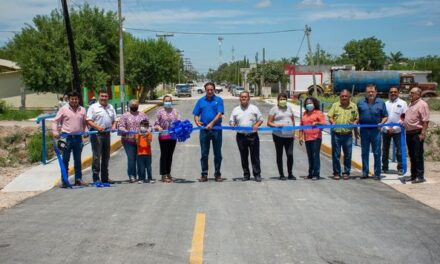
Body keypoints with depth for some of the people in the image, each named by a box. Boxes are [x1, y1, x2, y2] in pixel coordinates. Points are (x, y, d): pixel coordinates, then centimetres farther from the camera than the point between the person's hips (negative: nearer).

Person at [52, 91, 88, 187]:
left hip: (78, 137, 3)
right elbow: (55, 121, 1)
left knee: (78, 160, 9)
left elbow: (85, 123, 17)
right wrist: (55, 132, -11)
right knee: (65, 160, 1)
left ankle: (78, 179, 16)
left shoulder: (82, 110, 9)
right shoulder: (63, 109, 0)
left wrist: (84, 132, 3)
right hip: (66, 137, -3)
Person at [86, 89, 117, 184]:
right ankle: (96, 178, -4)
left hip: (107, 133, 6)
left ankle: (105, 177, 19)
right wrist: (97, 127, -23)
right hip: (96, 134, -6)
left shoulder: (111, 108, 16)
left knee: (106, 156, 11)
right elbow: (89, 121, -9)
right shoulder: (93, 107, -2)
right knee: (96, 156, -7)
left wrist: (113, 126, -2)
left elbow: (114, 120, 20)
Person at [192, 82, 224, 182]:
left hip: (216, 129, -2)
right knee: (204, 154, 6)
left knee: (217, 153, 5)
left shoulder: (219, 100, 0)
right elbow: (196, 115, 9)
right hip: (204, 129, 2)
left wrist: (212, 123, -24)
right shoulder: (200, 101, 8)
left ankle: (217, 174, 14)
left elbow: (219, 114, -11)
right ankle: (204, 174, 13)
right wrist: (197, 121, -13)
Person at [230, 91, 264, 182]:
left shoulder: (254, 108, 5)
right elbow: (231, 122, 11)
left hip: (253, 135, -2)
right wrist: (233, 125, -12)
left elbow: (260, 119, 6)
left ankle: (257, 174, 4)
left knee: (255, 156, -2)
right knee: (244, 156, 7)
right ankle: (246, 174, 16)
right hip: (241, 136, 2)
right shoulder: (236, 110, 10)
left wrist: (257, 125, -14)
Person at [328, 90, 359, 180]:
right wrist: (332, 122, -17)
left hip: (348, 134, 0)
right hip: (336, 134, 0)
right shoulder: (335, 105, 5)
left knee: (348, 154, 5)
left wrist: (354, 122, -11)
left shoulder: (353, 106, 7)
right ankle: (336, 173, 13)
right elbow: (330, 117, 4)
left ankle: (346, 172, 17)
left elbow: (357, 118, 11)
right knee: (336, 154, 3)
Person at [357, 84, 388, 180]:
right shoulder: (360, 103, 8)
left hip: (376, 130, -2)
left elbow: (385, 116, 5)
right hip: (364, 130, 2)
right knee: (364, 152, 7)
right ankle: (365, 172, 15)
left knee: (377, 153, 1)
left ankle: (377, 173, 6)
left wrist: (381, 123, -12)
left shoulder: (381, 103, 4)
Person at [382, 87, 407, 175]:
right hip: (386, 130, 3)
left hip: (397, 130, -3)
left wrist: (394, 128, -11)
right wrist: (387, 128, -7)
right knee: (385, 150, 9)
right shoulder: (385, 104, 8)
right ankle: (384, 167, 19)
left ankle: (400, 168, 4)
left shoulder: (402, 103, 0)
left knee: (399, 150, -4)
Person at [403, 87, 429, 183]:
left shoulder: (422, 104, -10)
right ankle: (413, 175, 20)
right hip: (409, 133, 9)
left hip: (417, 133, -9)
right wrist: (403, 121, 10)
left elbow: (425, 121, -16)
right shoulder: (410, 104, 18)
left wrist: (423, 133, -21)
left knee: (418, 155, -6)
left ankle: (420, 176, -1)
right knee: (412, 155, 13)